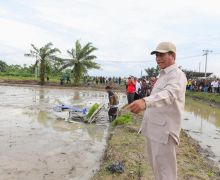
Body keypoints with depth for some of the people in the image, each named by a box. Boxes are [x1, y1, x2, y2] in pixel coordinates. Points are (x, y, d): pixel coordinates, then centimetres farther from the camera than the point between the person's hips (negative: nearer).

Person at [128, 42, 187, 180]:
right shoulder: (163, 75, 16)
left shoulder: (177, 75, -16)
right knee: (155, 164, 23)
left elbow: (169, 94, -37)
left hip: (164, 129, -9)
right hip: (153, 128, 9)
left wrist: (145, 101, -54)